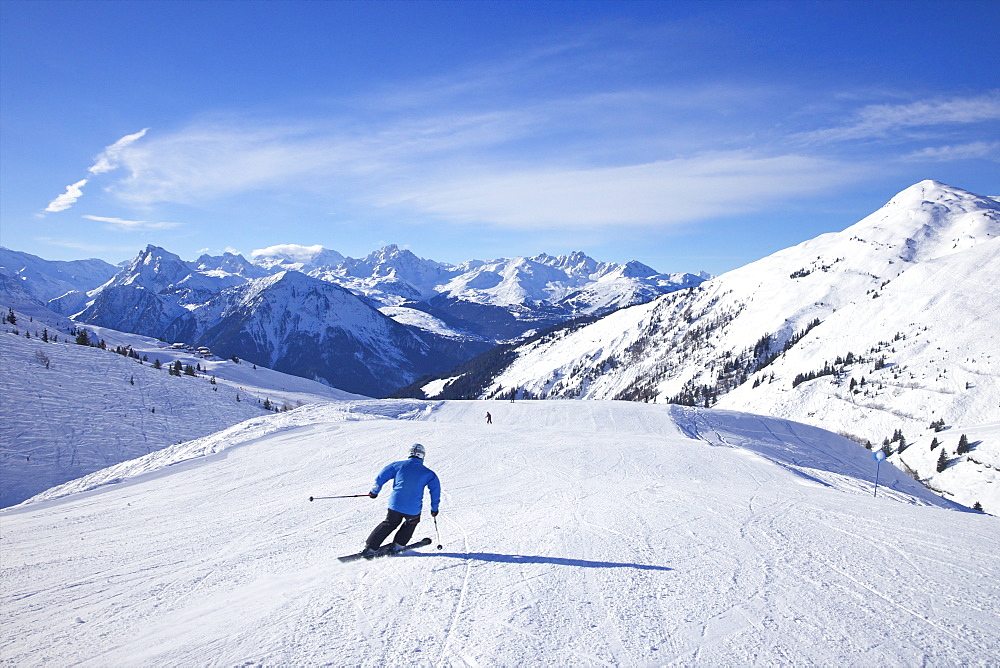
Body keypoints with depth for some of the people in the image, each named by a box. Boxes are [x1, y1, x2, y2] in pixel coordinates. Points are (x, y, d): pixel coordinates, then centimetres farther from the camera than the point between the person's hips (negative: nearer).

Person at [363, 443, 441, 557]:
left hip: (395, 504, 1)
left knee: (389, 524, 23)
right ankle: (397, 545, 26)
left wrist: (374, 491, 22)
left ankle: (370, 547, 20)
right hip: (413, 509, -1)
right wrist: (434, 508, 15)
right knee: (411, 523, 30)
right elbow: (435, 488, 5)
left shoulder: (398, 465, 5)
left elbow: (381, 477, 7)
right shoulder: (427, 473, 3)